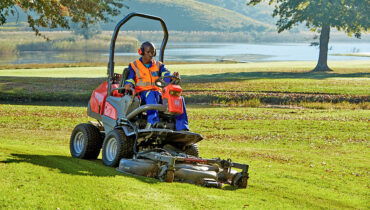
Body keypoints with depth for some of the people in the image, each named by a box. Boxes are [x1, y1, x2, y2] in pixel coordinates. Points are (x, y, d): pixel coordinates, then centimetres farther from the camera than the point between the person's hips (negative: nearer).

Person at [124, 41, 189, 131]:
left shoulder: (158, 65, 18)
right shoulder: (134, 66, 12)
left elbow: (166, 76, 1)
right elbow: (130, 79, 2)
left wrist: (173, 76, -24)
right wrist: (129, 85, -24)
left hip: (158, 95, 4)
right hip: (142, 95, -4)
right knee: (151, 94, -41)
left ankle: (182, 128, -28)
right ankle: (152, 121, -61)